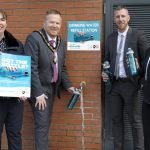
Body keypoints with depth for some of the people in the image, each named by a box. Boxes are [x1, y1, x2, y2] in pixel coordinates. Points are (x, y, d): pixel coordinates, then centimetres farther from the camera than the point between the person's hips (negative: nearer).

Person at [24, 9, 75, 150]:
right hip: (39, 89, -7)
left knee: (46, 124, 14)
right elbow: (31, 68, -19)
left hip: (52, 88, 7)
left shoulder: (61, 42, 7)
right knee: (42, 125, -6)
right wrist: (38, 93, -20)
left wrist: (68, 85, 6)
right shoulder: (33, 38, -16)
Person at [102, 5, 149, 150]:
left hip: (130, 83, -5)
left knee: (135, 120, 2)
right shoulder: (110, 37, 11)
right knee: (116, 119, 10)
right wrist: (104, 73, 0)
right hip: (114, 84, 5)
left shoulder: (138, 35, -4)